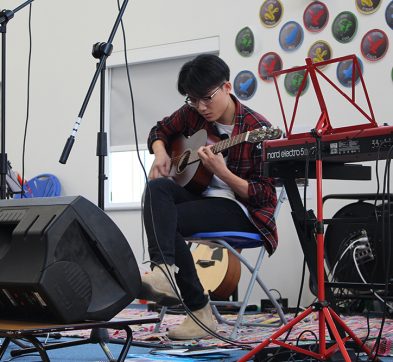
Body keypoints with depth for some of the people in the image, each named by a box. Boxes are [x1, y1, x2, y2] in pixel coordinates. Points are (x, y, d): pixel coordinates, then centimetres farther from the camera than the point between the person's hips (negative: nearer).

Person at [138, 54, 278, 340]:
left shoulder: (257, 130, -16)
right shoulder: (192, 114, 2)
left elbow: (265, 196, -16)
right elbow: (160, 131, 22)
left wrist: (222, 172, -30)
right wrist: (161, 154, -1)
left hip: (241, 211, -6)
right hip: (199, 194, 7)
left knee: (166, 222, -26)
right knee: (157, 187, -25)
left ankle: (200, 311, -25)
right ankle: (163, 270, -42)